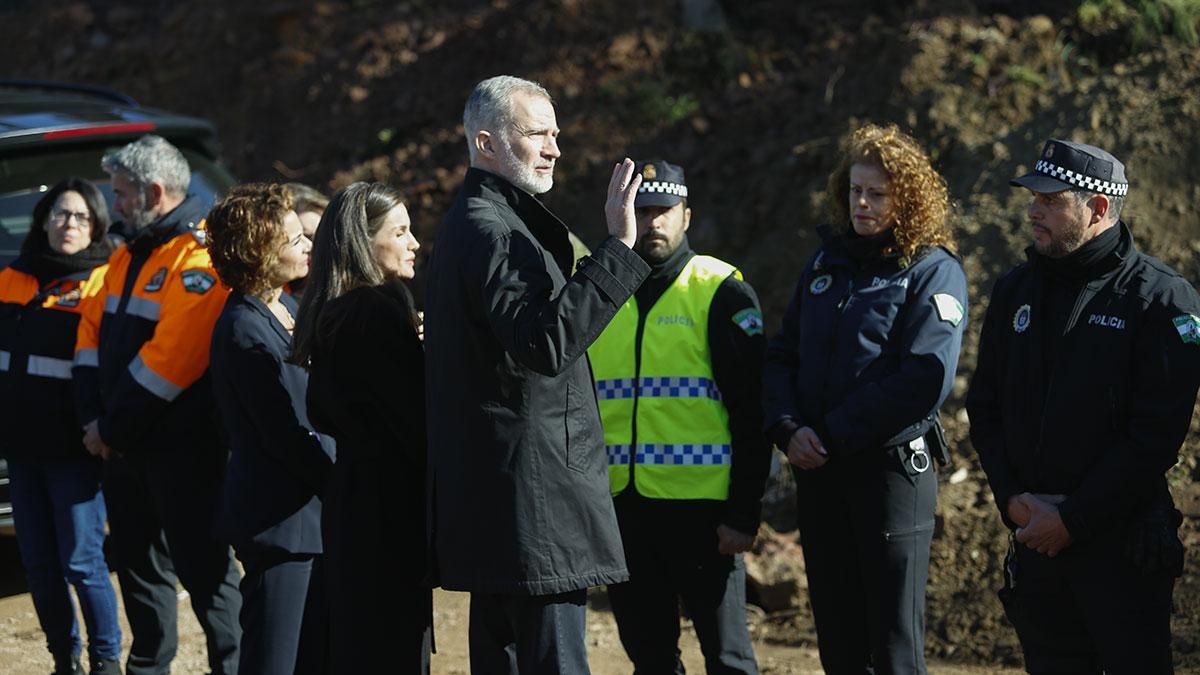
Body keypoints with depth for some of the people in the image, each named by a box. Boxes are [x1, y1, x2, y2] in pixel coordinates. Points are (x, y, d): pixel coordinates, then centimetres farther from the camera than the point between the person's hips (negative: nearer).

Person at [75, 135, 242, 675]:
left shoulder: (199, 258, -15)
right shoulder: (130, 256, 14)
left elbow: (170, 358, -22)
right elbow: (93, 331, 13)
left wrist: (114, 427, -16)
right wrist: (96, 417, 0)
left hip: (182, 448, -9)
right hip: (126, 446, 9)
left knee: (202, 566, -5)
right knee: (136, 559, 16)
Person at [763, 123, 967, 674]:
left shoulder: (934, 272, -5)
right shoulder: (825, 266, 15)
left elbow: (924, 381, -17)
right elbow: (780, 357, 13)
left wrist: (832, 436, -16)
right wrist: (788, 428, -7)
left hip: (892, 467, -6)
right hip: (818, 472, 6)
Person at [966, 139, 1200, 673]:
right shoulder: (1016, 292, 11)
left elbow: (1156, 433, -13)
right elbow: (984, 408, 14)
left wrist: (1072, 519, -15)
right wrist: (1012, 499, -2)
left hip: (1121, 542, -5)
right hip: (1035, 532, 6)